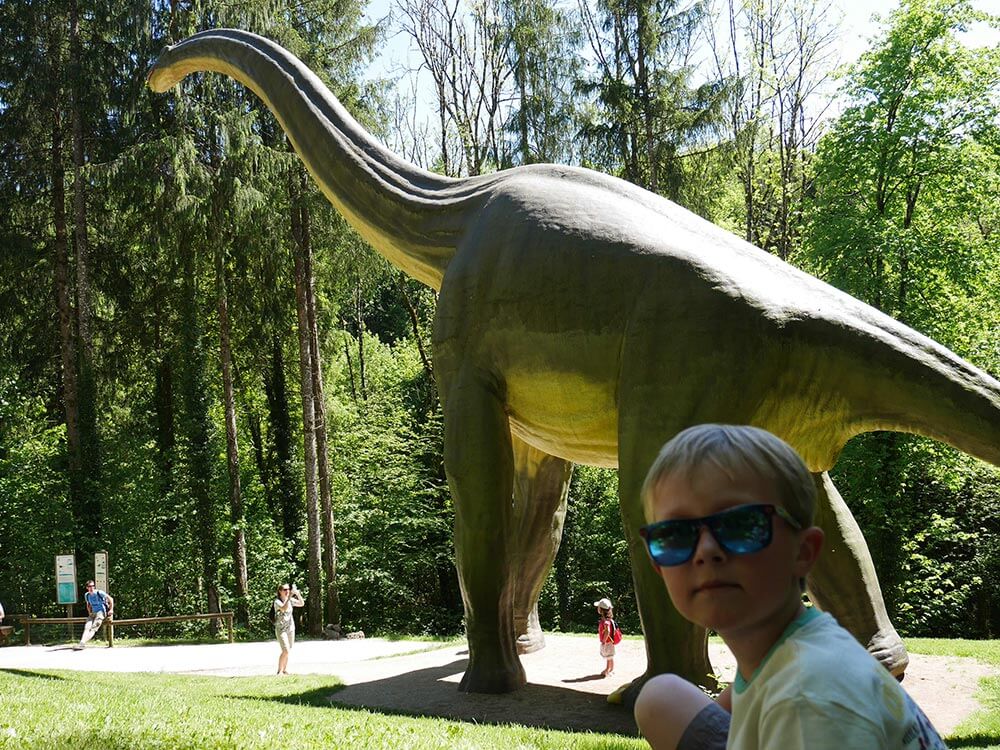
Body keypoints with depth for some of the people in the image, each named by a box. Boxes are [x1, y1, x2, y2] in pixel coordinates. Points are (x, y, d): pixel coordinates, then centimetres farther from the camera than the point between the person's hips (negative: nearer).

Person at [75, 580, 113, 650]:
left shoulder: (99, 593, -9)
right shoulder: (86, 595, 8)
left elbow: (110, 599, -3)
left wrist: (111, 609, -6)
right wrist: (89, 613, 14)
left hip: (101, 612, -6)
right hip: (93, 613, 6)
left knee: (93, 628, -23)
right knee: (87, 627, -20)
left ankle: (83, 643, -36)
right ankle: (81, 642, -36)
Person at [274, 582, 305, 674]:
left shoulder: (290, 600, 6)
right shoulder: (277, 602, -12)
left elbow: (301, 604, 2)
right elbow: (284, 608, -30)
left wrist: (298, 594, -13)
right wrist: (289, 597, -35)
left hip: (290, 628, 6)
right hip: (281, 629, -6)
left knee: (287, 651, 10)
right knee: (285, 651, -15)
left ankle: (284, 670, 21)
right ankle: (279, 671, -5)